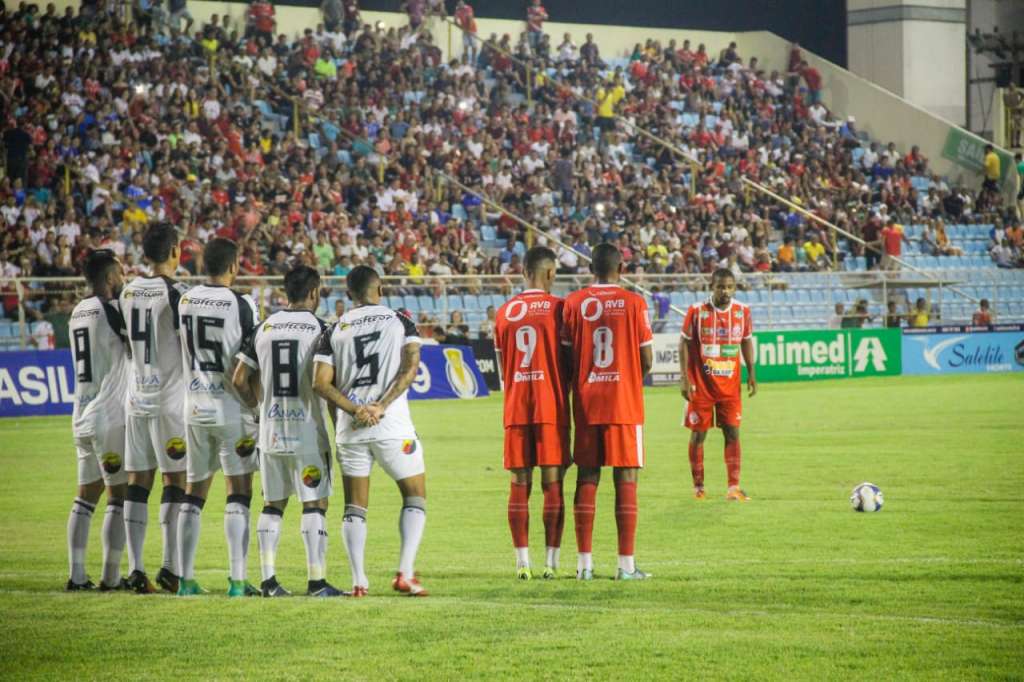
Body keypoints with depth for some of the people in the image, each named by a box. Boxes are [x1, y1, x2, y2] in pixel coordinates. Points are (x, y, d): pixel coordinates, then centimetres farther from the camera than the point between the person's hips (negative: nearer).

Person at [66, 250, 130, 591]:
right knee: (120, 496, -2)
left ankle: (77, 575, 7)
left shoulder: (79, 312, 14)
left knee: (86, 495, 11)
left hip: (83, 419, 8)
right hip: (110, 418, -8)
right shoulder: (112, 309, -12)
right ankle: (111, 576, -3)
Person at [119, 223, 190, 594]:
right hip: (170, 399, -6)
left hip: (137, 398, 6)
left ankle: (136, 569, 3)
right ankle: (171, 568, -5)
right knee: (175, 481, -2)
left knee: (138, 483, 6)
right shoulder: (177, 294, -11)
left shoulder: (128, 292, 9)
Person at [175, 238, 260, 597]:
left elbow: (183, 354, 10)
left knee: (194, 493, 12)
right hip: (231, 409, -5)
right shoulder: (241, 305, -11)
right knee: (238, 493, 1)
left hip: (195, 409, 5)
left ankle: (185, 579, 11)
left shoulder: (184, 302, 4)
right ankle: (237, 581, -2)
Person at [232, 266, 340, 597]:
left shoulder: (264, 328, 6)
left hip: (270, 430, 5)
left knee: (272, 504, 12)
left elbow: (239, 379, 6)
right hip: (307, 430, -5)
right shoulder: (319, 328, -7)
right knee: (315, 504, 0)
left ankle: (268, 579, 11)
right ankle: (316, 580, -3)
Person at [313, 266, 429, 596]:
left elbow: (321, 383, -1)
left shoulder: (335, 331, 9)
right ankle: (405, 573, -2)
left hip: (351, 429, 2)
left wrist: (355, 410, -7)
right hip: (393, 426, -2)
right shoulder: (400, 322, 5)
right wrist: (381, 406, -13)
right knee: (415, 497, 10)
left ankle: (358, 581, 1)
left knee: (355, 507, 10)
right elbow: (410, 367, -9)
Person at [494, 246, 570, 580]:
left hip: (516, 409, 3)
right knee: (552, 482, -1)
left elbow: (502, 368, 13)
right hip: (552, 407, -3)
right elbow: (569, 360, -2)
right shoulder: (558, 308, -4)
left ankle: (522, 562, 0)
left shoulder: (504, 312, 8)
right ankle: (551, 562, -3)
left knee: (519, 483, 4)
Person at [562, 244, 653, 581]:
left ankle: (584, 563, 4)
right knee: (626, 480, 0)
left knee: (587, 478, 6)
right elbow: (647, 360, -3)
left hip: (585, 403, 2)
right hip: (625, 402, -2)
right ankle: (626, 564, -2)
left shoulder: (574, 302, 1)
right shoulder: (633, 302, -3)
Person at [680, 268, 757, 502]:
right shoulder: (697, 311, -9)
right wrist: (684, 378, -9)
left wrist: (751, 373, 5)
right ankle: (698, 487, 13)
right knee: (698, 434, 4)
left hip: (730, 385, 2)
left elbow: (747, 341, 11)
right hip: (701, 386, -2)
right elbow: (685, 343, -4)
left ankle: (733, 487, -4)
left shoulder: (743, 312, 0)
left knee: (732, 433, -3)